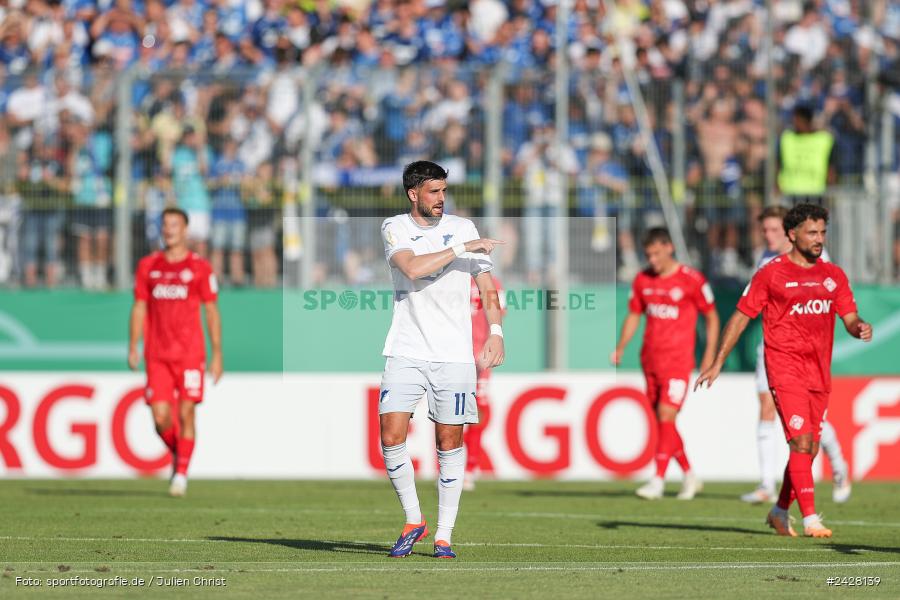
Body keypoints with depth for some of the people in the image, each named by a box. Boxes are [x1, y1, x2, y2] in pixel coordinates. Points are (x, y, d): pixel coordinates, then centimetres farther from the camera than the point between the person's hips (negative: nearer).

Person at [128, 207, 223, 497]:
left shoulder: (200, 268, 2)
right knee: (161, 416, -5)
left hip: (190, 354, -2)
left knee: (185, 413, -7)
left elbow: (212, 312, 3)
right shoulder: (148, 266, 10)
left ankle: (182, 474, 2)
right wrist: (133, 346, 2)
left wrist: (217, 354, -1)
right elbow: (139, 308, 12)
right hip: (157, 355, 2)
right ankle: (177, 453, 23)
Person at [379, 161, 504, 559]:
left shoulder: (462, 227, 7)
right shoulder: (394, 228, 4)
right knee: (391, 437, -10)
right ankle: (413, 521, 8)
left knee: (450, 442, -2)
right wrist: (462, 248, -15)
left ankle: (443, 536, 6)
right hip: (405, 352, 0)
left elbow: (487, 285, 6)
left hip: (453, 354, 0)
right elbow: (412, 267, -16)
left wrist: (495, 332, -7)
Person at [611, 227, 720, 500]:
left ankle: (658, 481, -15)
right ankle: (690, 477, 22)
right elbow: (634, 315, 17)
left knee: (666, 416, -15)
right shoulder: (643, 280, 8)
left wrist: (709, 355, -4)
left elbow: (712, 316, 1)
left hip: (678, 360, -6)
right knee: (662, 420, 8)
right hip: (651, 360, 6)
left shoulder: (692, 280, -6)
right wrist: (620, 348, 4)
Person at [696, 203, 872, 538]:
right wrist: (717, 363, -3)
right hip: (785, 369, -5)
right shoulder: (772, 273, -2)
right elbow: (741, 316, 1)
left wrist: (860, 328, -14)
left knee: (809, 448, 9)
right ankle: (810, 519, -16)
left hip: (819, 372, 5)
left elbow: (850, 319, 11)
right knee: (801, 441, -15)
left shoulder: (833, 275, 11)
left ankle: (780, 511, 26)